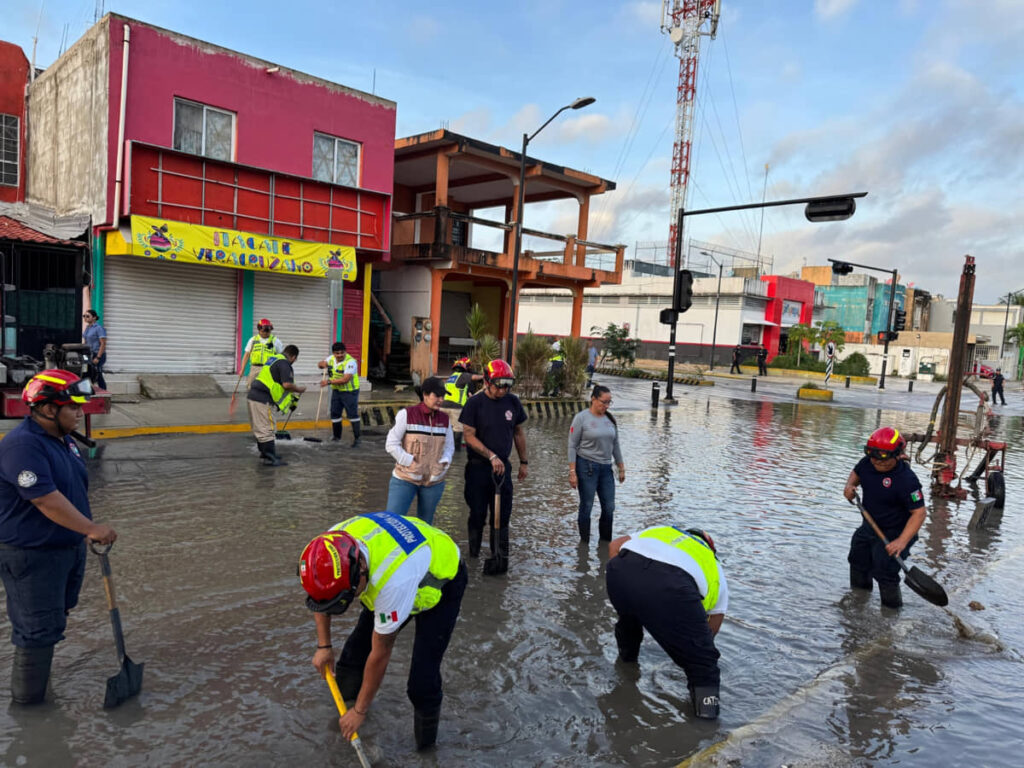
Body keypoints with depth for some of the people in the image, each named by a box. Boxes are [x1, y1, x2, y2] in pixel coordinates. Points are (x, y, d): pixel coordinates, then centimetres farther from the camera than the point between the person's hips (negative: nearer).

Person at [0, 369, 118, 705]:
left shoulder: (63, 438, 6)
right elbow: (46, 500, -30)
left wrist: (89, 529, 18)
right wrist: (91, 529, -29)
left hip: (69, 546, 9)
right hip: (32, 555, -9)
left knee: (55, 615, 24)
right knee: (39, 629, 2)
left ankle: (37, 667, 44)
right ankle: (28, 699, 18)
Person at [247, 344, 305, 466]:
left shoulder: (272, 359, 20)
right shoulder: (285, 364, -11)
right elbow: (287, 384, -21)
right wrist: (299, 389, -3)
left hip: (253, 396, 10)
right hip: (263, 400, -10)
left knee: (259, 428, 18)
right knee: (267, 429, -5)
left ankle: (265, 454, 30)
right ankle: (270, 458, -1)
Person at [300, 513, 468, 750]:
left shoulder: (393, 580, -44)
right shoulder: (331, 548, -28)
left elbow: (380, 655, -27)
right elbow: (320, 592, -1)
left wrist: (360, 711, -13)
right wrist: (324, 646, 0)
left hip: (442, 581, -6)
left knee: (422, 679, -14)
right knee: (355, 650, 1)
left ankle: (426, 745, 14)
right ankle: (345, 708, 29)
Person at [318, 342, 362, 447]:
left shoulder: (350, 362, -24)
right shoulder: (331, 358, 1)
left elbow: (345, 379, -31)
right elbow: (319, 364, 15)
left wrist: (329, 381, -29)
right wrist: (322, 364, -11)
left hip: (350, 392, -7)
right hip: (336, 391, 8)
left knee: (353, 414, -8)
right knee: (335, 414, 13)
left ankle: (356, 438, -2)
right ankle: (337, 436, 28)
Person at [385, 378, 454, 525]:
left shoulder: (445, 419, 5)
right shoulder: (407, 414, -8)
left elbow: (449, 446, 14)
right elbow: (391, 444, -8)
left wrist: (444, 463, -5)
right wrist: (410, 463, -16)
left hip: (434, 481, 4)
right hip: (405, 479, -4)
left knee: (425, 523, 14)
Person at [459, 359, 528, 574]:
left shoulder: (513, 402, 4)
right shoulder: (475, 403, -8)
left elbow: (518, 433, 14)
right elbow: (469, 436, -12)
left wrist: (524, 462, 14)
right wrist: (492, 456, -19)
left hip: (503, 467, 3)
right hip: (478, 467, -3)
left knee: (501, 516, 1)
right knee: (478, 513, 7)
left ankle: (500, 559, 7)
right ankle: (473, 553, 26)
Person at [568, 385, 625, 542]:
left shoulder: (610, 419, 10)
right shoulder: (581, 418, -6)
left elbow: (615, 445, 17)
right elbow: (572, 446, -7)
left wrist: (621, 468, 14)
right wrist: (572, 472, -13)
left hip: (606, 468, 5)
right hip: (586, 467, -5)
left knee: (609, 507, 5)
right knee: (586, 506, 1)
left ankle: (605, 542, 20)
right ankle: (584, 542, 15)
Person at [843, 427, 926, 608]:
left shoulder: (906, 479, -31)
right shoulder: (867, 463, -11)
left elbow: (919, 513, -31)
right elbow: (856, 473, 13)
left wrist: (902, 541, -37)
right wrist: (850, 485, -10)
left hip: (894, 534, -8)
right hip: (869, 527, 8)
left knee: (884, 572, -10)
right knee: (858, 561, 24)